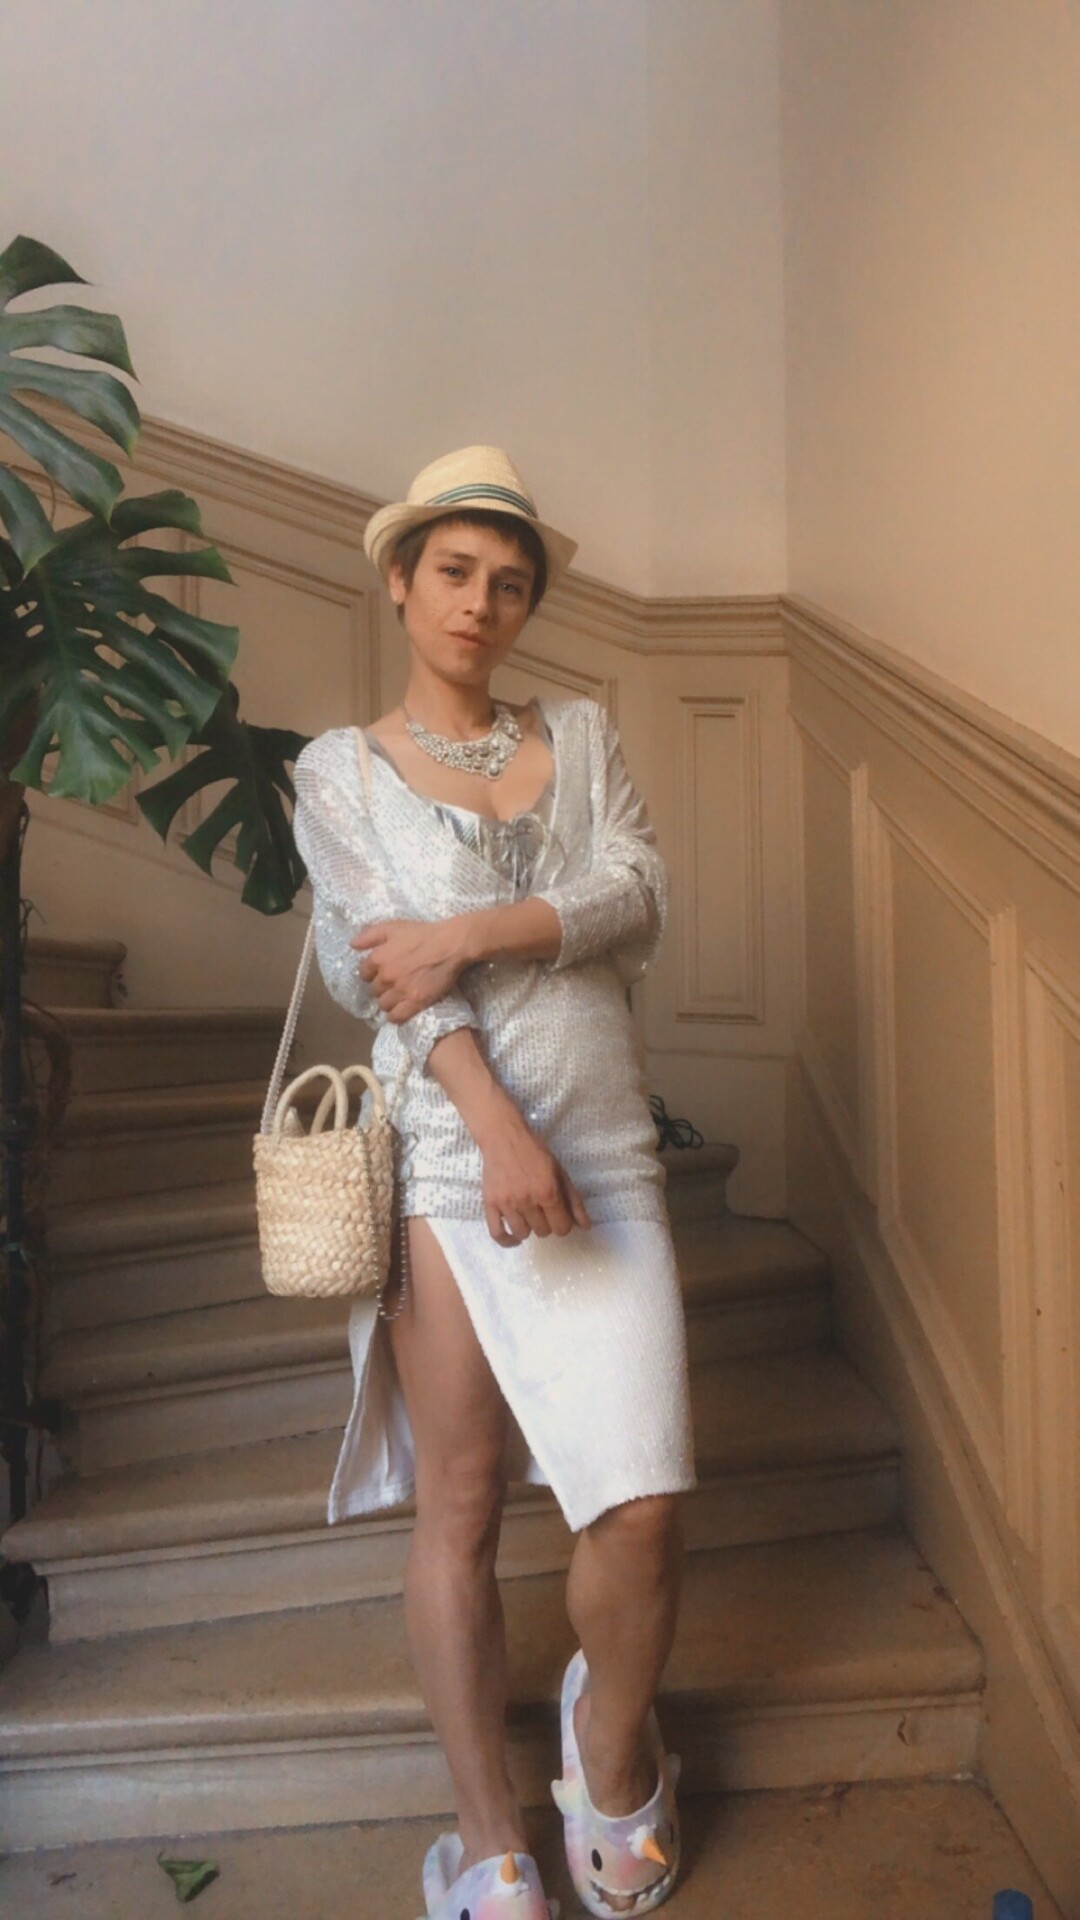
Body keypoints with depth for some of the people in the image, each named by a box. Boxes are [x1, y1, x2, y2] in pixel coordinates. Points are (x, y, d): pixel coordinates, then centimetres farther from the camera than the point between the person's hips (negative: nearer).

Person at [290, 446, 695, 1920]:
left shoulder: (582, 736, 14)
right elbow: (383, 966, -7)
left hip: (606, 1157, 2)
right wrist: (497, 1124, -18)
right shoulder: (340, 771, 6)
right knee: (458, 1512, 6)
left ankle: (612, 1745, 29)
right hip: (445, 1157, -2)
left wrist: (469, 933, -14)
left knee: (643, 1510, -3)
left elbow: (638, 897, -1)